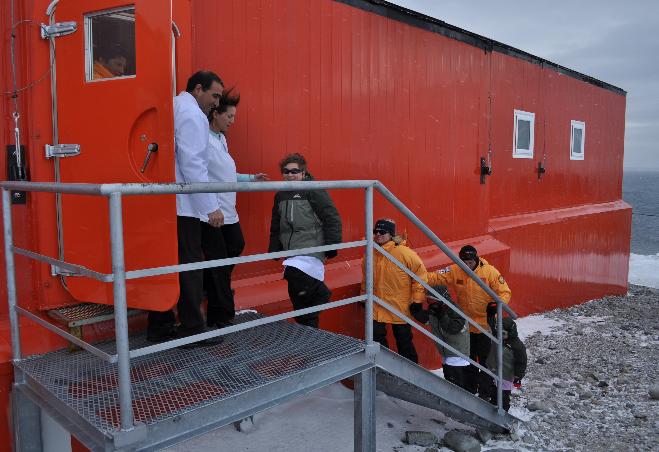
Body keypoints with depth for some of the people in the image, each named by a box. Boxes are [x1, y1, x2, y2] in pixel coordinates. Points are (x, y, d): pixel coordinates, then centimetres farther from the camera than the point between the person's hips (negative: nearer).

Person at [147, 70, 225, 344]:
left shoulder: (174, 107, 19)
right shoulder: (192, 114, -9)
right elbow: (193, 165, -17)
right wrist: (211, 206, -17)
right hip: (182, 205, -9)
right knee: (190, 266, -2)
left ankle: (159, 327, 18)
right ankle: (192, 329, 4)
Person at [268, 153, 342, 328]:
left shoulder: (314, 190, -4)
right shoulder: (280, 196, 16)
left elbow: (332, 219, -8)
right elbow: (275, 227, 25)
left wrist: (332, 247, -11)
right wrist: (274, 251, 19)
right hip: (291, 254, 7)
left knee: (294, 274, -33)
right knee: (299, 301, 9)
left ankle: (321, 293, -7)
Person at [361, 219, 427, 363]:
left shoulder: (403, 253, -17)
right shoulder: (370, 254, -1)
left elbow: (420, 273, -13)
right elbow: (366, 277, 16)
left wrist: (417, 299, -12)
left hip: (400, 307, -4)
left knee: (404, 341, 10)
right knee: (376, 338, 6)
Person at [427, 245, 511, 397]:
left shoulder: (490, 272, -16)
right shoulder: (454, 271, -10)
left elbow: (504, 292, -12)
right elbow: (436, 277, -17)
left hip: (486, 325, -3)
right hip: (465, 326, 3)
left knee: (485, 360, 9)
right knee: (468, 360, 20)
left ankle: (485, 392, 26)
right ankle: (470, 389, 39)